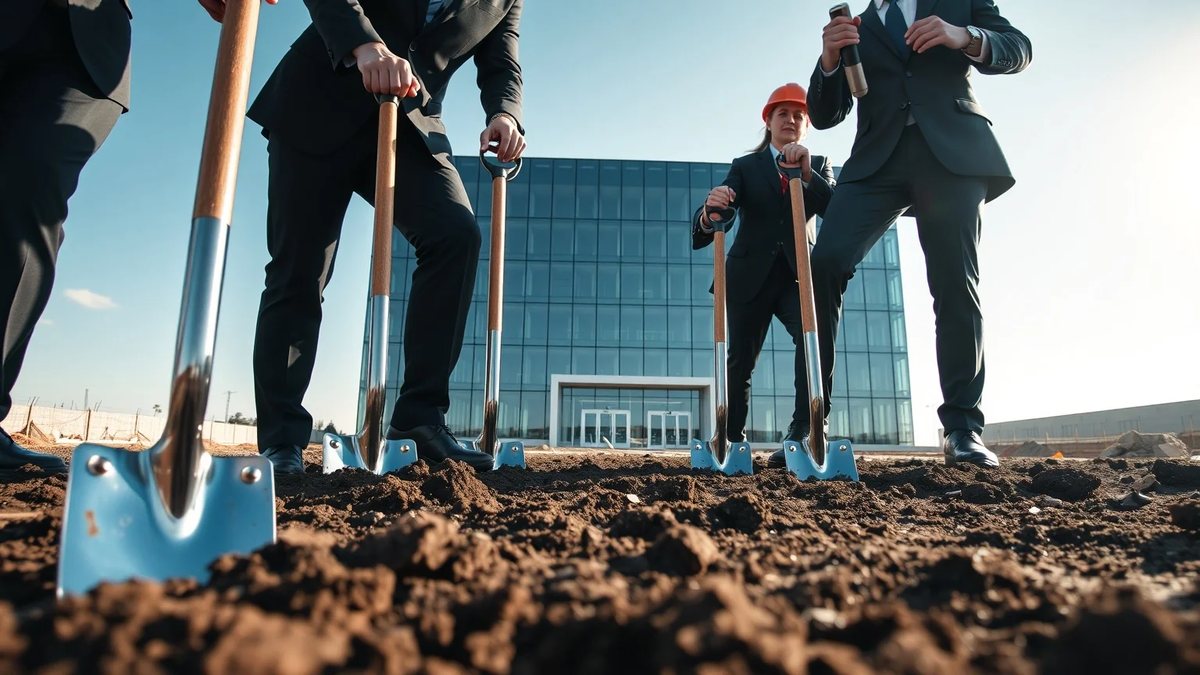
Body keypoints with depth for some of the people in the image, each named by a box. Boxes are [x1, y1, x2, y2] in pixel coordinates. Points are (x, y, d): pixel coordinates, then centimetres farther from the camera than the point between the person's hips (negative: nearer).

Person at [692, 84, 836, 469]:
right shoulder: (745, 166, 9)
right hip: (750, 275, 0)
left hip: (798, 274, 0)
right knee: (740, 362, 3)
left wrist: (806, 172, -24)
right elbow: (716, 218, -7)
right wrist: (710, 211, -33)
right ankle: (733, 442, 19)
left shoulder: (819, 165, 12)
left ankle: (801, 436, -31)